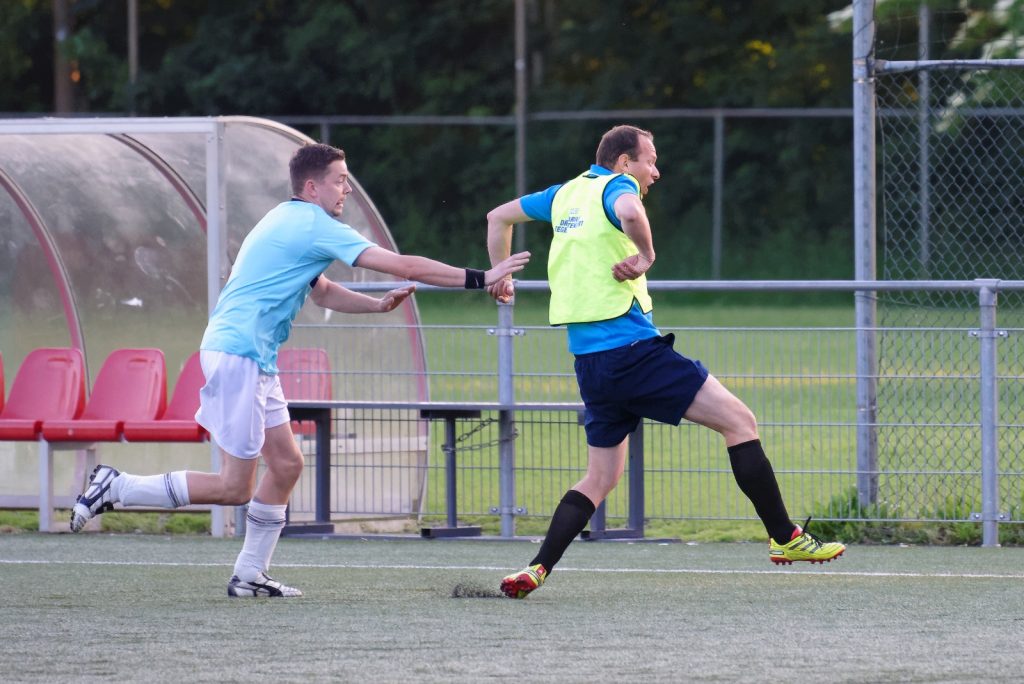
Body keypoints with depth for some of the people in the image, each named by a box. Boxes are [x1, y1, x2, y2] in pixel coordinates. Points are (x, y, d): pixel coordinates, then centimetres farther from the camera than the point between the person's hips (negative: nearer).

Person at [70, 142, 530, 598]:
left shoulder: (290, 222, 19)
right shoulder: (314, 225, -12)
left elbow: (321, 292, 31)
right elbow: (402, 266, -13)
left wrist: (379, 305, 15)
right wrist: (478, 278, -9)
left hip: (254, 361, 11)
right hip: (238, 353, -11)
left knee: (285, 464, 11)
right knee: (234, 488, -9)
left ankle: (249, 575, 13)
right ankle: (116, 488, -5)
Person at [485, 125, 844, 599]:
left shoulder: (566, 194, 19)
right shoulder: (616, 187, -5)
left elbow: (499, 216, 32)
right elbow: (629, 211, -31)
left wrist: (500, 276, 37)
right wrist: (645, 255, -16)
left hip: (589, 360, 8)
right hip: (631, 345, -8)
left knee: (601, 478, 15)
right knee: (738, 421, -4)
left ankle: (537, 569, 1)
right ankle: (785, 538, -6)